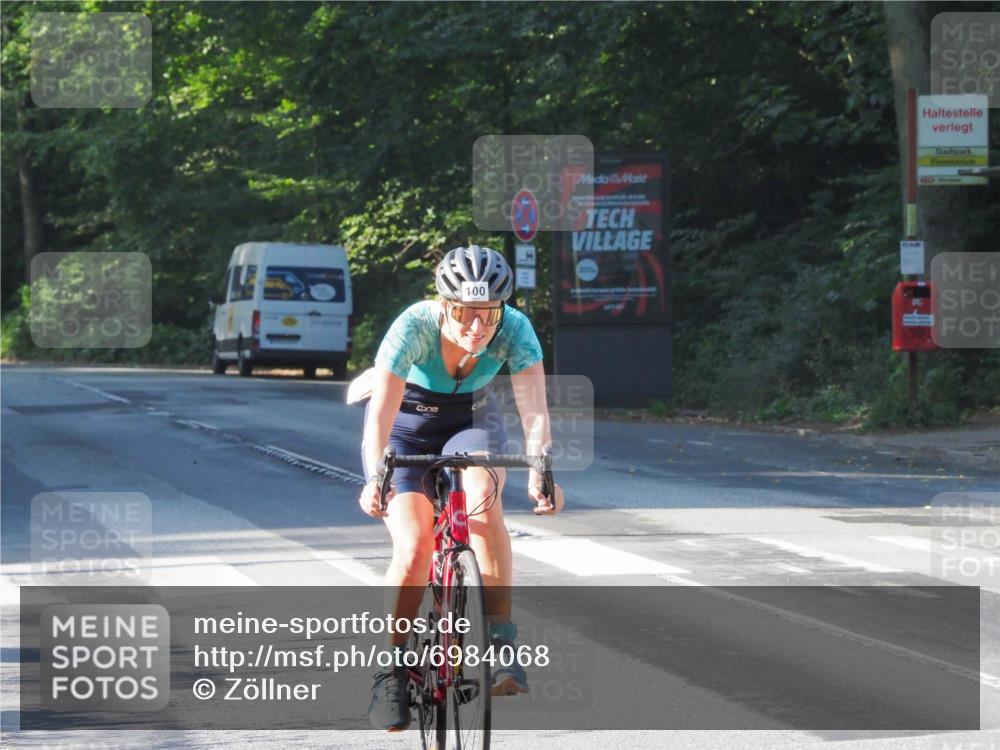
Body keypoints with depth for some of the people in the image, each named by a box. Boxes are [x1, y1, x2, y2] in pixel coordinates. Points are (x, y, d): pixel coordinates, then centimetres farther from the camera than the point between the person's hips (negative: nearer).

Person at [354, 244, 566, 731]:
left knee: (482, 496, -32)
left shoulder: (515, 329, -26)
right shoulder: (414, 326, -32)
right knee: (413, 548, -22)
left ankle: (502, 647, -30)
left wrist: (539, 472, -52)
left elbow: (534, 410, -34)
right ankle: (391, 670, -2)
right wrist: (375, 479, -56)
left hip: (471, 421, 1)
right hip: (405, 424, -1)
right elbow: (380, 413, -40)